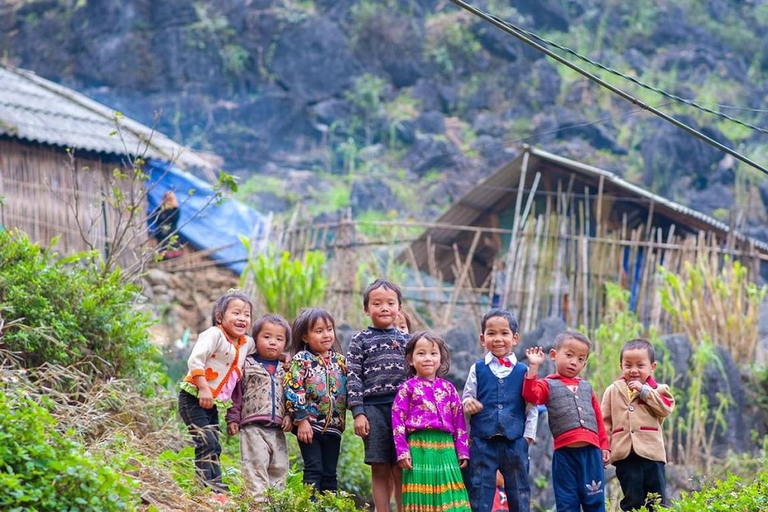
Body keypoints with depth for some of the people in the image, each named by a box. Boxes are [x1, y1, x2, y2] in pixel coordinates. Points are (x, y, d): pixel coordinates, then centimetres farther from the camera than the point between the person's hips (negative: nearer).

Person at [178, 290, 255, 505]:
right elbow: (195, 361, -24)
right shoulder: (214, 335, -15)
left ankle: (216, 492, 13)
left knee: (213, 448, 10)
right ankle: (214, 491, -17)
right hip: (193, 398, -8)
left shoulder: (247, 343, 9)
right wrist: (203, 388, -29)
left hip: (212, 403, 8)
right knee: (207, 444, -16)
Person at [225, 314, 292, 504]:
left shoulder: (284, 370, 14)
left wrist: (289, 416, -1)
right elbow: (236, 393, 1)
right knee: (256, 466, -11)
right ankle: (258, 500, -14)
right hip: (253, 428, -5)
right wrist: (233, 419, -3)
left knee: (279, 468, 8)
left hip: (277, 430, 5)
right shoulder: (247, 365, 2)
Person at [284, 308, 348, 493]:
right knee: (313, 469, -7)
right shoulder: (301, 360, -6)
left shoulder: (339, 360, 9)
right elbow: (293, 391, -12)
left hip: (333, 426, 5)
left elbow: (348, 389, 14)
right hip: (309, 425, -5)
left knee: (330, 473, 9)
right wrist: (301, 420, -16)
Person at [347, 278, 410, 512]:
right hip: (373, 409, -2)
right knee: (380, 469, 0)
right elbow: (353, 377, 0)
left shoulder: (406, 339, 13)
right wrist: (358, 413, -8)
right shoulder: (360, 340, 5)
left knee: (401, 469, 1)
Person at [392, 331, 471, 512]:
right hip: (419, 448, -3)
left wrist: (463, 451, 8)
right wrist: (402, 452, -8)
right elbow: (398, 421, -1)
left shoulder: (448, 388, 13)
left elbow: (459, 421, 13)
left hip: (445, 448, 3)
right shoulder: (407, 388, 3)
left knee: (447, 497, 3)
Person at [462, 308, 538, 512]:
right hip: (482, 442, 0)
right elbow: (466, 398, 8)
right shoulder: (478, 369, 5)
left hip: (515, 443, 0)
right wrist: (468, 403, -15)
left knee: (519, 492, 9)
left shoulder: (523, 371, 4)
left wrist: (528, 435, -1)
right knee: (480, 492, 2)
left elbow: (532, 407, 6)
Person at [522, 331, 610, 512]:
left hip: (591, 451, 3)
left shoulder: (586, 388, 18)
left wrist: (604, 446, 14)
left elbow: (598, 419, 18)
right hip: (564, 452, -3)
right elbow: (531, 395, -14)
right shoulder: (548, 385, 7)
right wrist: (533, 367, -17)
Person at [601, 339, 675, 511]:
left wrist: (644, 391, -10)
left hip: (651, 452, 0)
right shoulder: (613, 391, 9)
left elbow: (666, 408, -11)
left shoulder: (658, 389, 7)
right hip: (625, 454, 0)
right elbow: (605, 421, 8)